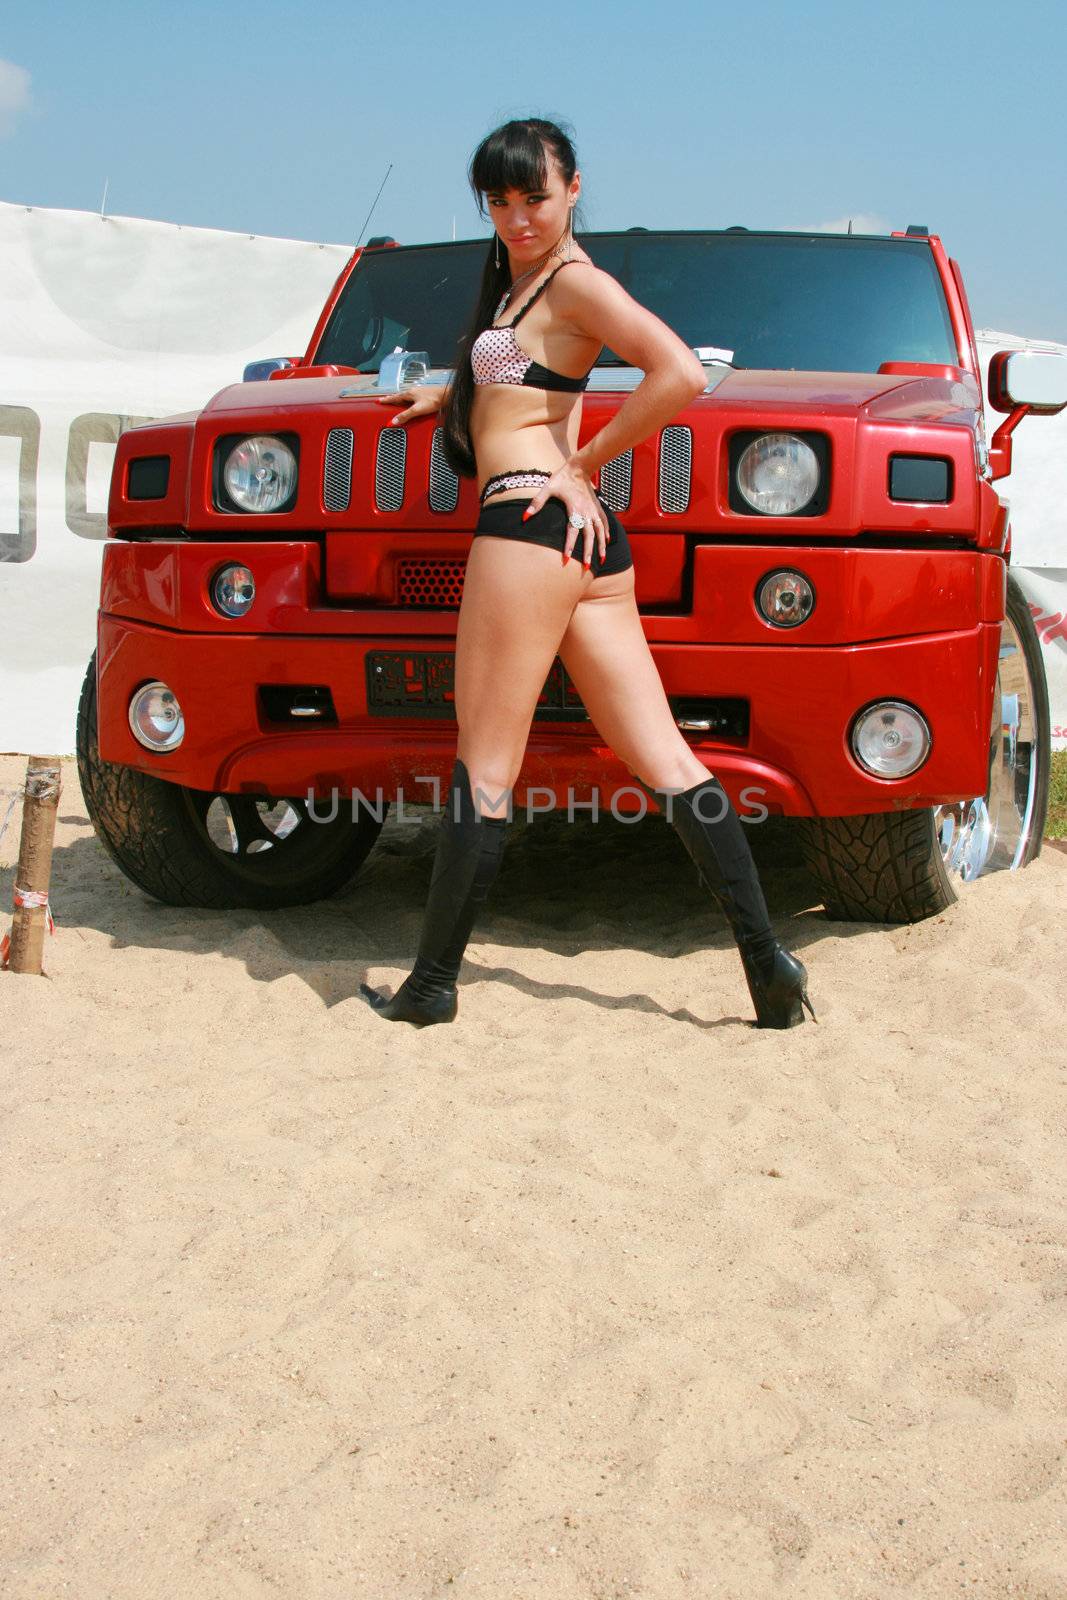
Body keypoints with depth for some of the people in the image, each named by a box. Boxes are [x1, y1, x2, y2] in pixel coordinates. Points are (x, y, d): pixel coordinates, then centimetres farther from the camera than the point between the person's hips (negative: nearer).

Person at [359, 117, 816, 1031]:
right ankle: (766, 960, 0)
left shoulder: (574, 278, -4)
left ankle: (433, 982, 6)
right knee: (663, 759, 2)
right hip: (590, 541, 10)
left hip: (531, 520, -10)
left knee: (484, 767, -3)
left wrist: (583, 463, -10)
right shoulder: (516, 279, 24)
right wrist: (450, 394, 33)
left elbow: (682, 375, -17)